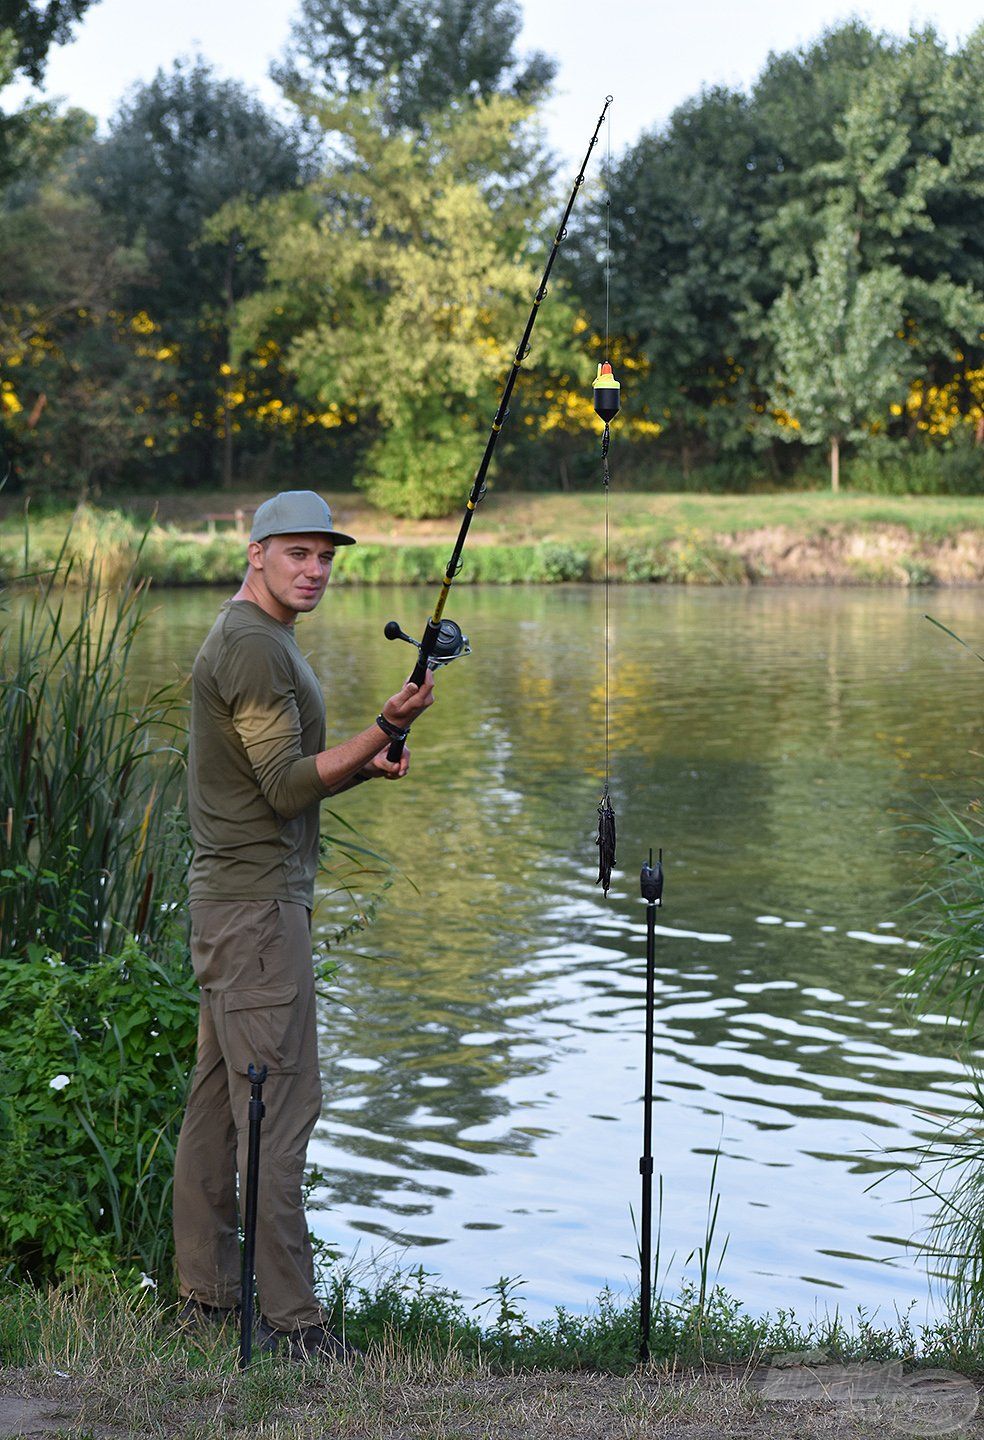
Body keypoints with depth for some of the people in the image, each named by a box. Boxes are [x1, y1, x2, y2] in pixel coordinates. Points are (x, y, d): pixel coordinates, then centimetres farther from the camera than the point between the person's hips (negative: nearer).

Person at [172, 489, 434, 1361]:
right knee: (280, 1101, -10)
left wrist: (365, 766, 8)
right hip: (257, 903, -11)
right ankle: (291, 1320, -8)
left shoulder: (258, 640, 19)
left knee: (219, 1094, 12)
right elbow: (287, 786, -19)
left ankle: (207, 1296, 19)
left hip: (234, 896, 11)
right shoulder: (253, 646, -14)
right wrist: (382, 734, -21)